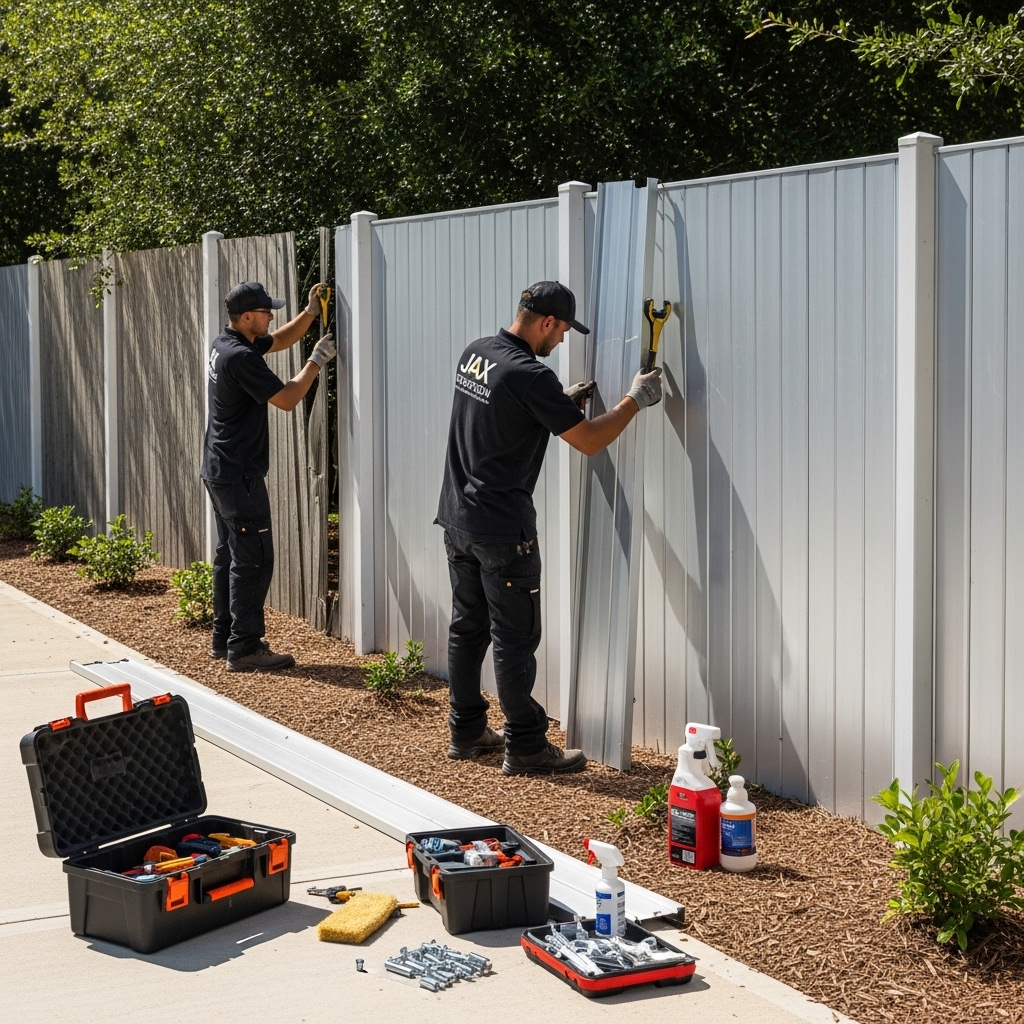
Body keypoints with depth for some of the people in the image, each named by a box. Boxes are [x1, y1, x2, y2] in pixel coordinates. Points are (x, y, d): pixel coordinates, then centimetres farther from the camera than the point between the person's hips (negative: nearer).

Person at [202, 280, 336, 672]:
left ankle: (224, 638, 22)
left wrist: (310, 313, 12)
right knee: (253, 560, -8)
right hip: (240, 475, -11)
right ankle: (244, 648, -7)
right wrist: (317, 362, -8)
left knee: (230, 555, 15)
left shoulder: (225, 344, 10)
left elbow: (279, 340, 24)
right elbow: (287, 399, -18)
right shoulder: (241, 357, -21)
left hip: (220, 472, 11)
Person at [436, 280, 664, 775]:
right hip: (502, 529, -9)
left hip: (457, 515, 9)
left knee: (468, 627, 16)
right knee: (515, 638, -1)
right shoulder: (530, 375, -20)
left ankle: (466, 732, 25)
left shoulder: (474, 354, 6)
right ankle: (525, 747, 5)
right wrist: (635, 400, -3)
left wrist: (564, 402, 19)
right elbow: (588, 441, -15)